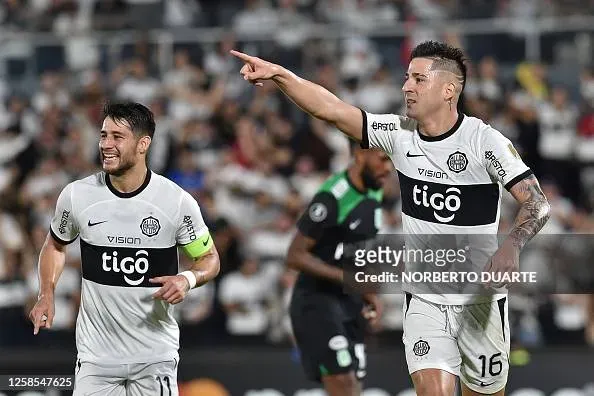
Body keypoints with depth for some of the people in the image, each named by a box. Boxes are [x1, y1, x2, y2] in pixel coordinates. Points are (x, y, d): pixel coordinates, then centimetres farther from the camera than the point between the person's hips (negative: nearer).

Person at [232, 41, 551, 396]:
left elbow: (537, 203, -16)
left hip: (481, 300, -3)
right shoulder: (400, 133, -1)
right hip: (423, 299, 3)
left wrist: (512, 245, -34)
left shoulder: (485, 141, -13)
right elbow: (331, 109, -6)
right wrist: (279, 74, -17)